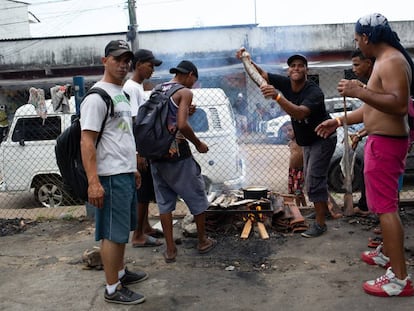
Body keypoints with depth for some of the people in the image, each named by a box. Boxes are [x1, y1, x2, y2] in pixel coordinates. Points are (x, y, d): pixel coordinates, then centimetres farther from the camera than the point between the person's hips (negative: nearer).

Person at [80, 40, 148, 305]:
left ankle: (121, 272, 33)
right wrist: (93, 182, -26)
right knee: (113, 233, -2)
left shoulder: (122, 94, 16)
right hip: (111, 176, -10)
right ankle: (113, 289, 8)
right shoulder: (97, 97, -14)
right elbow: (87, 141, -20)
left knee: (123, 229, 19)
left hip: (126, 173, 10)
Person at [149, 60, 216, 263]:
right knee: (197, 197, 12)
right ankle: (203, 242, 24)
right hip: (177, 152, -6)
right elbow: (182, 125, -19)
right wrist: (198, 144, -4)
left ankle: (170, 249, 16)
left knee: (164, 201, 12)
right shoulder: (185, 92, -7)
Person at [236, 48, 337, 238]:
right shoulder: (285, 83, -10)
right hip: (307, 141, 8)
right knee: (309, 177, 19)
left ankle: (320, 223, -5)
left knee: (314, 179, -12)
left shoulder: (314, 92, -30)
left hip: (323, 139, -8)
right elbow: (260, 73, -7)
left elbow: (299, 113, -49)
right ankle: (324, 207, 38)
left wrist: (277, 96, -60)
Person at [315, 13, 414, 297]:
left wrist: (361, 92, -30)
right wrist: (338, 121, 21)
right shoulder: (384, 60, 17)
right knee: (385, 202, 22)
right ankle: (387, 252, 39)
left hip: (385, 143, -11)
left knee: (386, 206, -10)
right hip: (382, 140, 11)